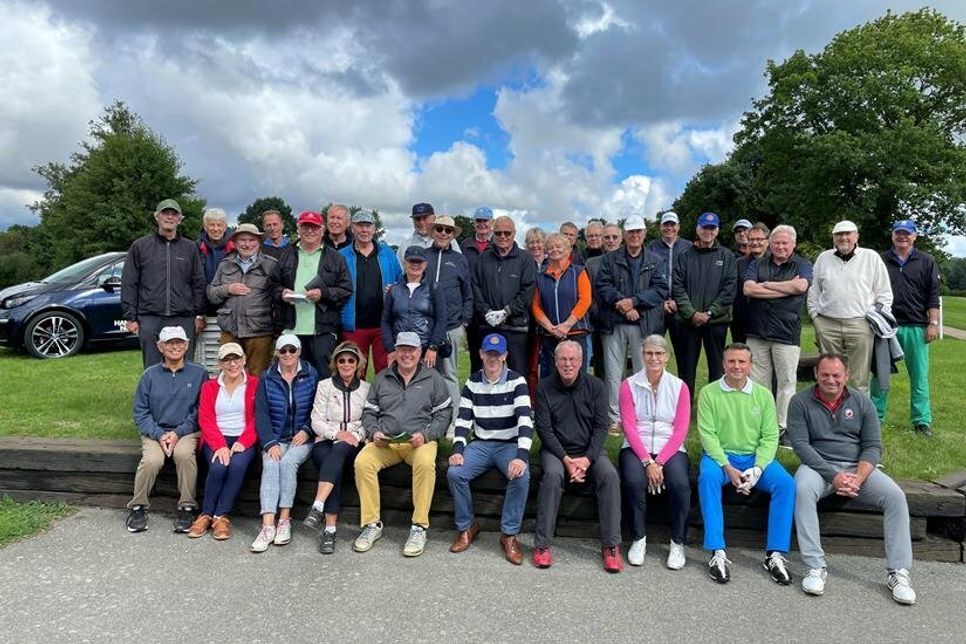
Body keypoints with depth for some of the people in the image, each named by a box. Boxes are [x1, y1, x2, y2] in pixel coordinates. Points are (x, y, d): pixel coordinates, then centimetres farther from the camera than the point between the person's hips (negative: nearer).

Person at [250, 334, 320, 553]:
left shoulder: (311, 375, 5)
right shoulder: (267, 378, 7)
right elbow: (261, 414, 0)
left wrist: (307, 430, -10)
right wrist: (270, 443, -12)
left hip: (302, 438, -1)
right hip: (275, 438, 1)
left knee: (288, 462, -28)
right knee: (271, 464, -27)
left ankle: (284, 520, -22)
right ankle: (268, 525, -34)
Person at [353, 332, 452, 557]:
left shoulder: (433, 378, 9)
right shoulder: (381, 378, 16)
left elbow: (444, 413, 6)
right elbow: (369, 412, 18)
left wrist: (426, 435, -9)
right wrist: (374, 432, -3)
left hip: (419, 441, -2)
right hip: (385, 442, 3)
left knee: (425, 463, -35)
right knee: (362, 462, -27)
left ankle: (419, 527, -21)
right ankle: (372, 524, -12)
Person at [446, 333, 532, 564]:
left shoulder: (517, 382, -5)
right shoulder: (472, 383, 6)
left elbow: (525, 420, -15)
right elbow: (463, 419, 4)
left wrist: (522, 456, -28)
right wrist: (458, 449, -13)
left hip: (510, 445, -3)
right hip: (480, 444, 3)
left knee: (521, 477, -31)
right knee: (454, 473, -22)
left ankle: (509, 535, -13)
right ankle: (467, 527, 0)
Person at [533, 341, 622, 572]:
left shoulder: (595, 386, 2)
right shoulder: (544, 388, -2)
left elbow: (601, 426, -2)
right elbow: (544, 429, -6)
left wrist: (588, 459, -16)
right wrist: (566, 459, -17)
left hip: (590, 450, 2)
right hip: (556, 450, -1)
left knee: (610, 475, -27)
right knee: (553, 474, -32)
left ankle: (611, 545, -16)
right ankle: (542, 544, -21)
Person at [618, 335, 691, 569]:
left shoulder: (679, 387, 5)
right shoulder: (629, 385, 2)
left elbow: (680, 430, -1)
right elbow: (629, 427, -5)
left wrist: (659, 462, -13)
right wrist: (647, 462, -16)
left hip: (670, 449, 1)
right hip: (636, 448, -1)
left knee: (681, 485, -27)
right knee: (634, 481, -29)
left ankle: (678, 543, -6)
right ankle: (639, 539, -8)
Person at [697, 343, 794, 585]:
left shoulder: (763, 395, 5)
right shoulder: (709, 392, -3)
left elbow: (770, 437, 0)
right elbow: (707, 434, -8)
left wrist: (757, 469, -16)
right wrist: (727, 467, -19)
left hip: (755, 456, 3)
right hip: (719, 455, -2)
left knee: (785, 483, -23)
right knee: (707, 477, -33)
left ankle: (776, 554, -14)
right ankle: (718, 553, -28)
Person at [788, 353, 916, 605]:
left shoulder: (862, 402, 6)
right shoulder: (800, 402, -2)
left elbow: (873, 446, 2)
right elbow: (800, 444, -9)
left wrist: (858, 478, -16)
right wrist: (833, 475, -19)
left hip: (858, 467, 3)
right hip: (818, 466, -3)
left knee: (895, 496, -22)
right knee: (803, 489, -34)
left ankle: (898, 572, -12)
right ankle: (815, 567, -29)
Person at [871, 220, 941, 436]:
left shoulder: (926, 262, 8)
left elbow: (933, 296, 5)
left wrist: (933, 323, -2)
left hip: (916, 327, 0)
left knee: (919, 376, 3)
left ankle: (921, 421, 11)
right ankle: (875, 417, 13)